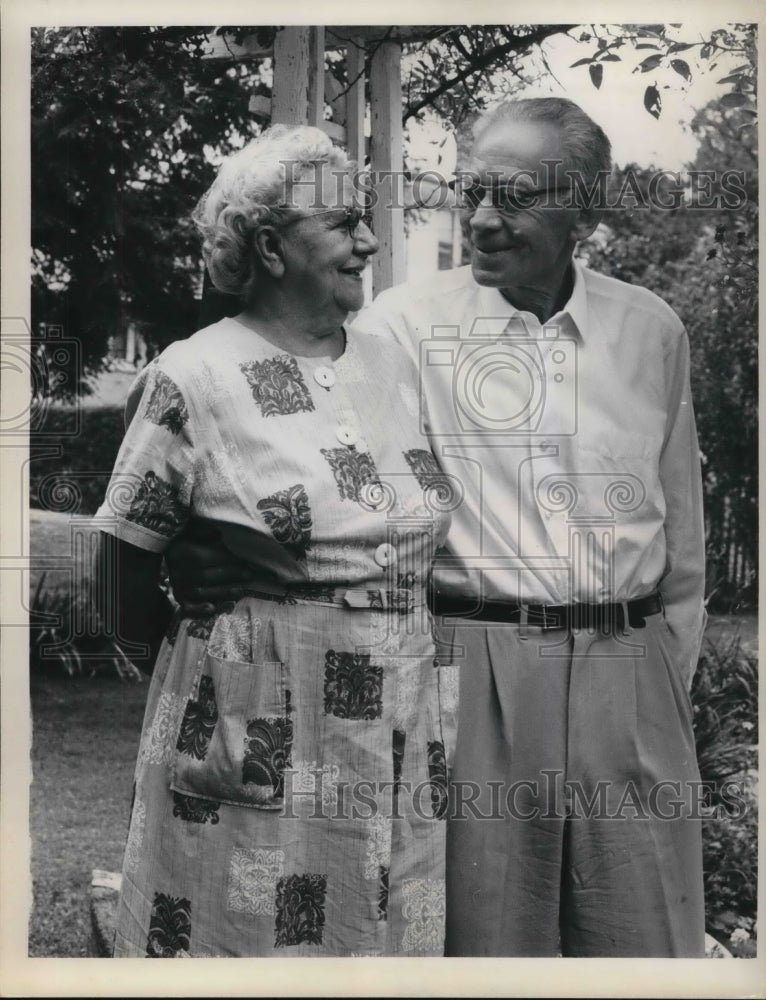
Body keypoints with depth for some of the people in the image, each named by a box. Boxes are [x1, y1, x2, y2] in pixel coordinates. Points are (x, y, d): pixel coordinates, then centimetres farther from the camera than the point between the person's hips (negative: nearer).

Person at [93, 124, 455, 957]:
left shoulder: (394, 366, 8)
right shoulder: (192, 380, -8)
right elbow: (123, 588, -2)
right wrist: (214, 675, 4)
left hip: (396, 750, 5)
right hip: (254, 754, -5)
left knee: (384, 947, 13)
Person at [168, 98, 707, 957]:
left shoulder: (652, 332, 8)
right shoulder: (405, 322, -1)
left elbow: (683, 531, 14)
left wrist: (672, 678, 14)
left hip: (629, 675, 3)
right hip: (473, 668, -2)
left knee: (648, 939, 11)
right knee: (482, 935, 7)